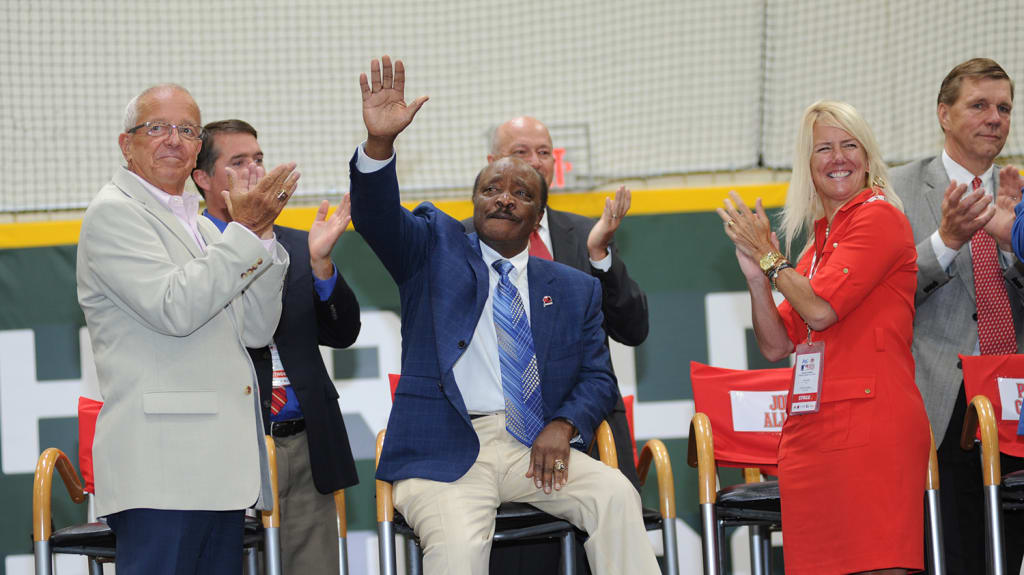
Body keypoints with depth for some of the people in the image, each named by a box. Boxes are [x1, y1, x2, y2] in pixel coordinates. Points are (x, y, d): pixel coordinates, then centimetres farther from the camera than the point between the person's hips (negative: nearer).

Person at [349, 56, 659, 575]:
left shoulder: (575, 289, 19)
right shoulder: (436, 248, 12)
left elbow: (598, 378, 16)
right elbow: (377, 217, -6)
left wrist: (563, 425, -6)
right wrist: (379, 142, -26)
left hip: (534, 447, 3)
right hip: (445, 451, -3)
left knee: (616, 495, -24)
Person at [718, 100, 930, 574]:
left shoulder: (879, 217, -2)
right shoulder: (818, 240, 20)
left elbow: (822, 307, -13)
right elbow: (777, 345, 18)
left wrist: (769, 255, 1)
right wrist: (755, 273, 5)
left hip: (872, 422, -8)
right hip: (811, 429, 8)